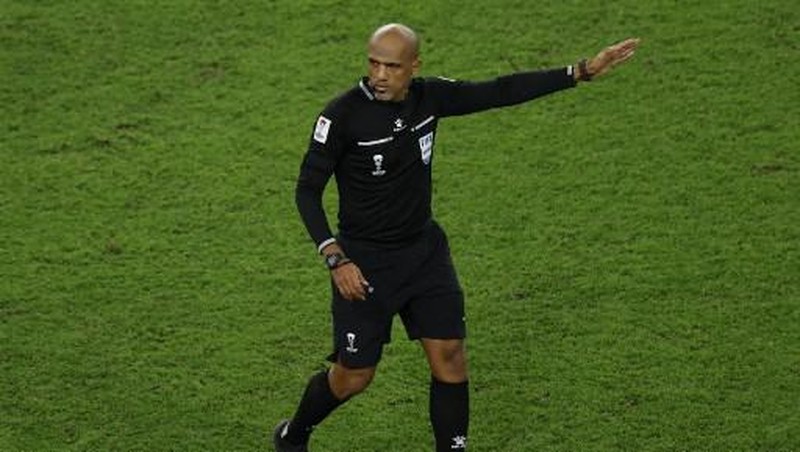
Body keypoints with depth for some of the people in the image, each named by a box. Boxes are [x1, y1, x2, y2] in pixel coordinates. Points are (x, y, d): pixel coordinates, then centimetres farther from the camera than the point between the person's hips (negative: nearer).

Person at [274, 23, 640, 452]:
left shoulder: (429, 96, -6)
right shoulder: (342, 115, -20)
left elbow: (500, 91, 1)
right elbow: (307, 190, -14)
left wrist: (583, 71, -2)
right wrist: (336, 260, -23)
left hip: (424, 251, 5)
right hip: (363, 262, -5)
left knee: (449, 358, 0)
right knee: (353, 376, 4)